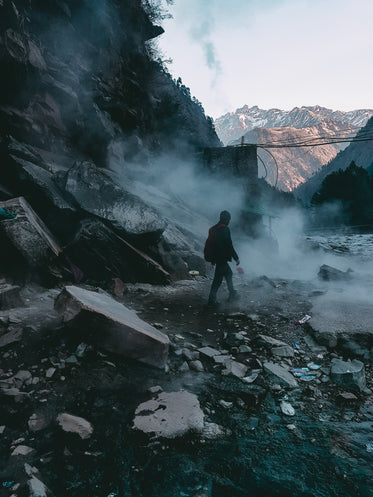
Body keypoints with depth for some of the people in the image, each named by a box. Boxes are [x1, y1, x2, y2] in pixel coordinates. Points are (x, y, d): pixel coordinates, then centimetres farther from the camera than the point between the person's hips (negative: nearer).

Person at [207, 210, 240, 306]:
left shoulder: (213, 229, 10)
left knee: (228, 273, 19)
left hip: (216, 257, 9)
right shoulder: (225, 230, -16)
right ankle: (212, 300, 7)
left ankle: (232, 294, 25)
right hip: (222, 258, -9)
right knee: (218, 278, 0)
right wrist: (236, 258, -10)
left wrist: (212, 258, 25)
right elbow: (229, 245, -18)